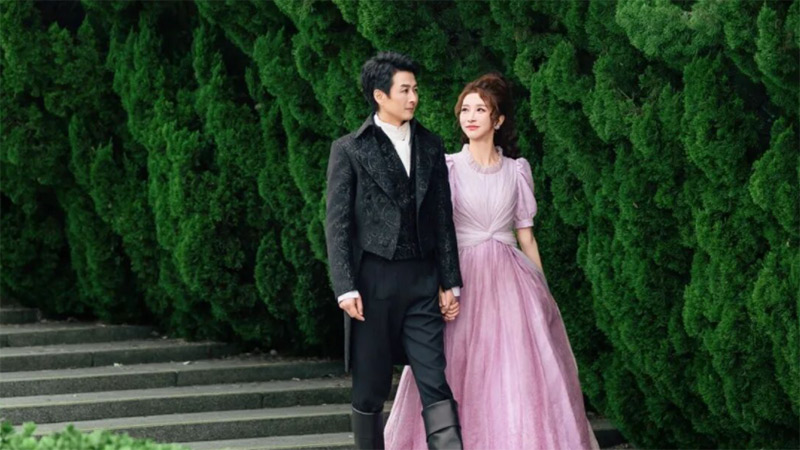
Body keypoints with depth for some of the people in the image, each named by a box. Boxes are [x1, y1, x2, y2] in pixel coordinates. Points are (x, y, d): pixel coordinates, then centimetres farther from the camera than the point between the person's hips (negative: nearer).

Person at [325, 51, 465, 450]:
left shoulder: (430, 146, 12)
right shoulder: (349, 150, 0)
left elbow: (443, 218, 14)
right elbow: (337, 223, -4)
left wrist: (450, 280, 9)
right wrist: (345, 287, -12)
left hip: (422, 282, 3)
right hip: (372, 281, -3)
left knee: (435, 384, -6)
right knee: (370, 391, 4)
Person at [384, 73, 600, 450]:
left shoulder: (517, 170, 7)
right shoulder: (448, 168, 0)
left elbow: (526, 237, 11)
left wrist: (543, 291, 9)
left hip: (510, 280, 2)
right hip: (464, 280, -2)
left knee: (522, 377, -3)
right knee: (464, 378, -1)